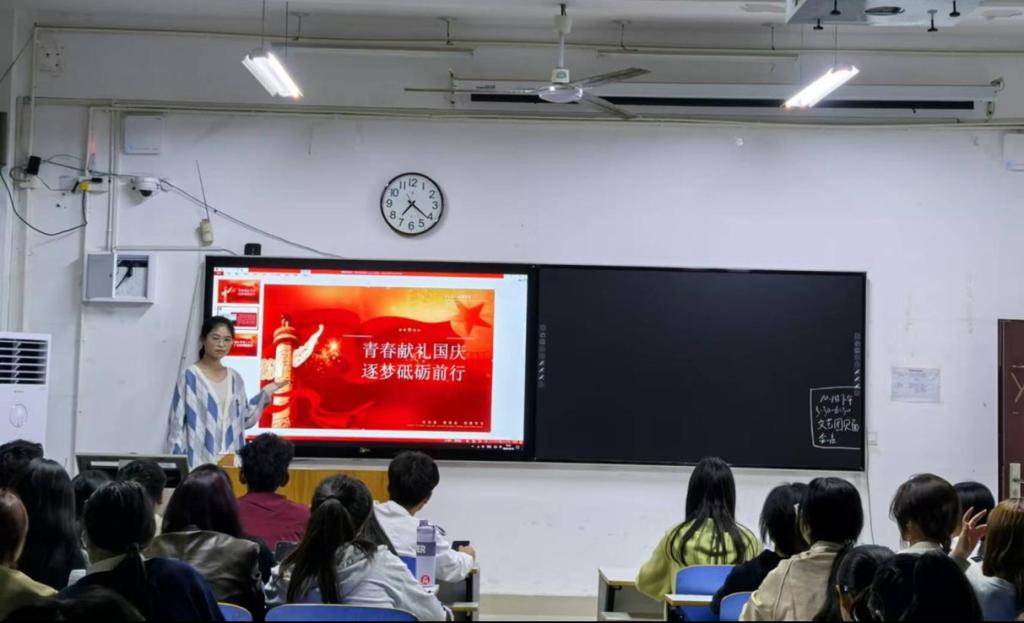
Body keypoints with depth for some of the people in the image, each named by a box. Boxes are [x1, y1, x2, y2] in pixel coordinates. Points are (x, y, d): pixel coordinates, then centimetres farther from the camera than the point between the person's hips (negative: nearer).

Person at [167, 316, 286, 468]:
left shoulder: (235, 378, 11)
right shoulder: (189, 376, -4)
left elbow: (246, 420, 16)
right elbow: (177, 422, -4)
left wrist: (265, 394, 9)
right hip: (198, 460, -4)